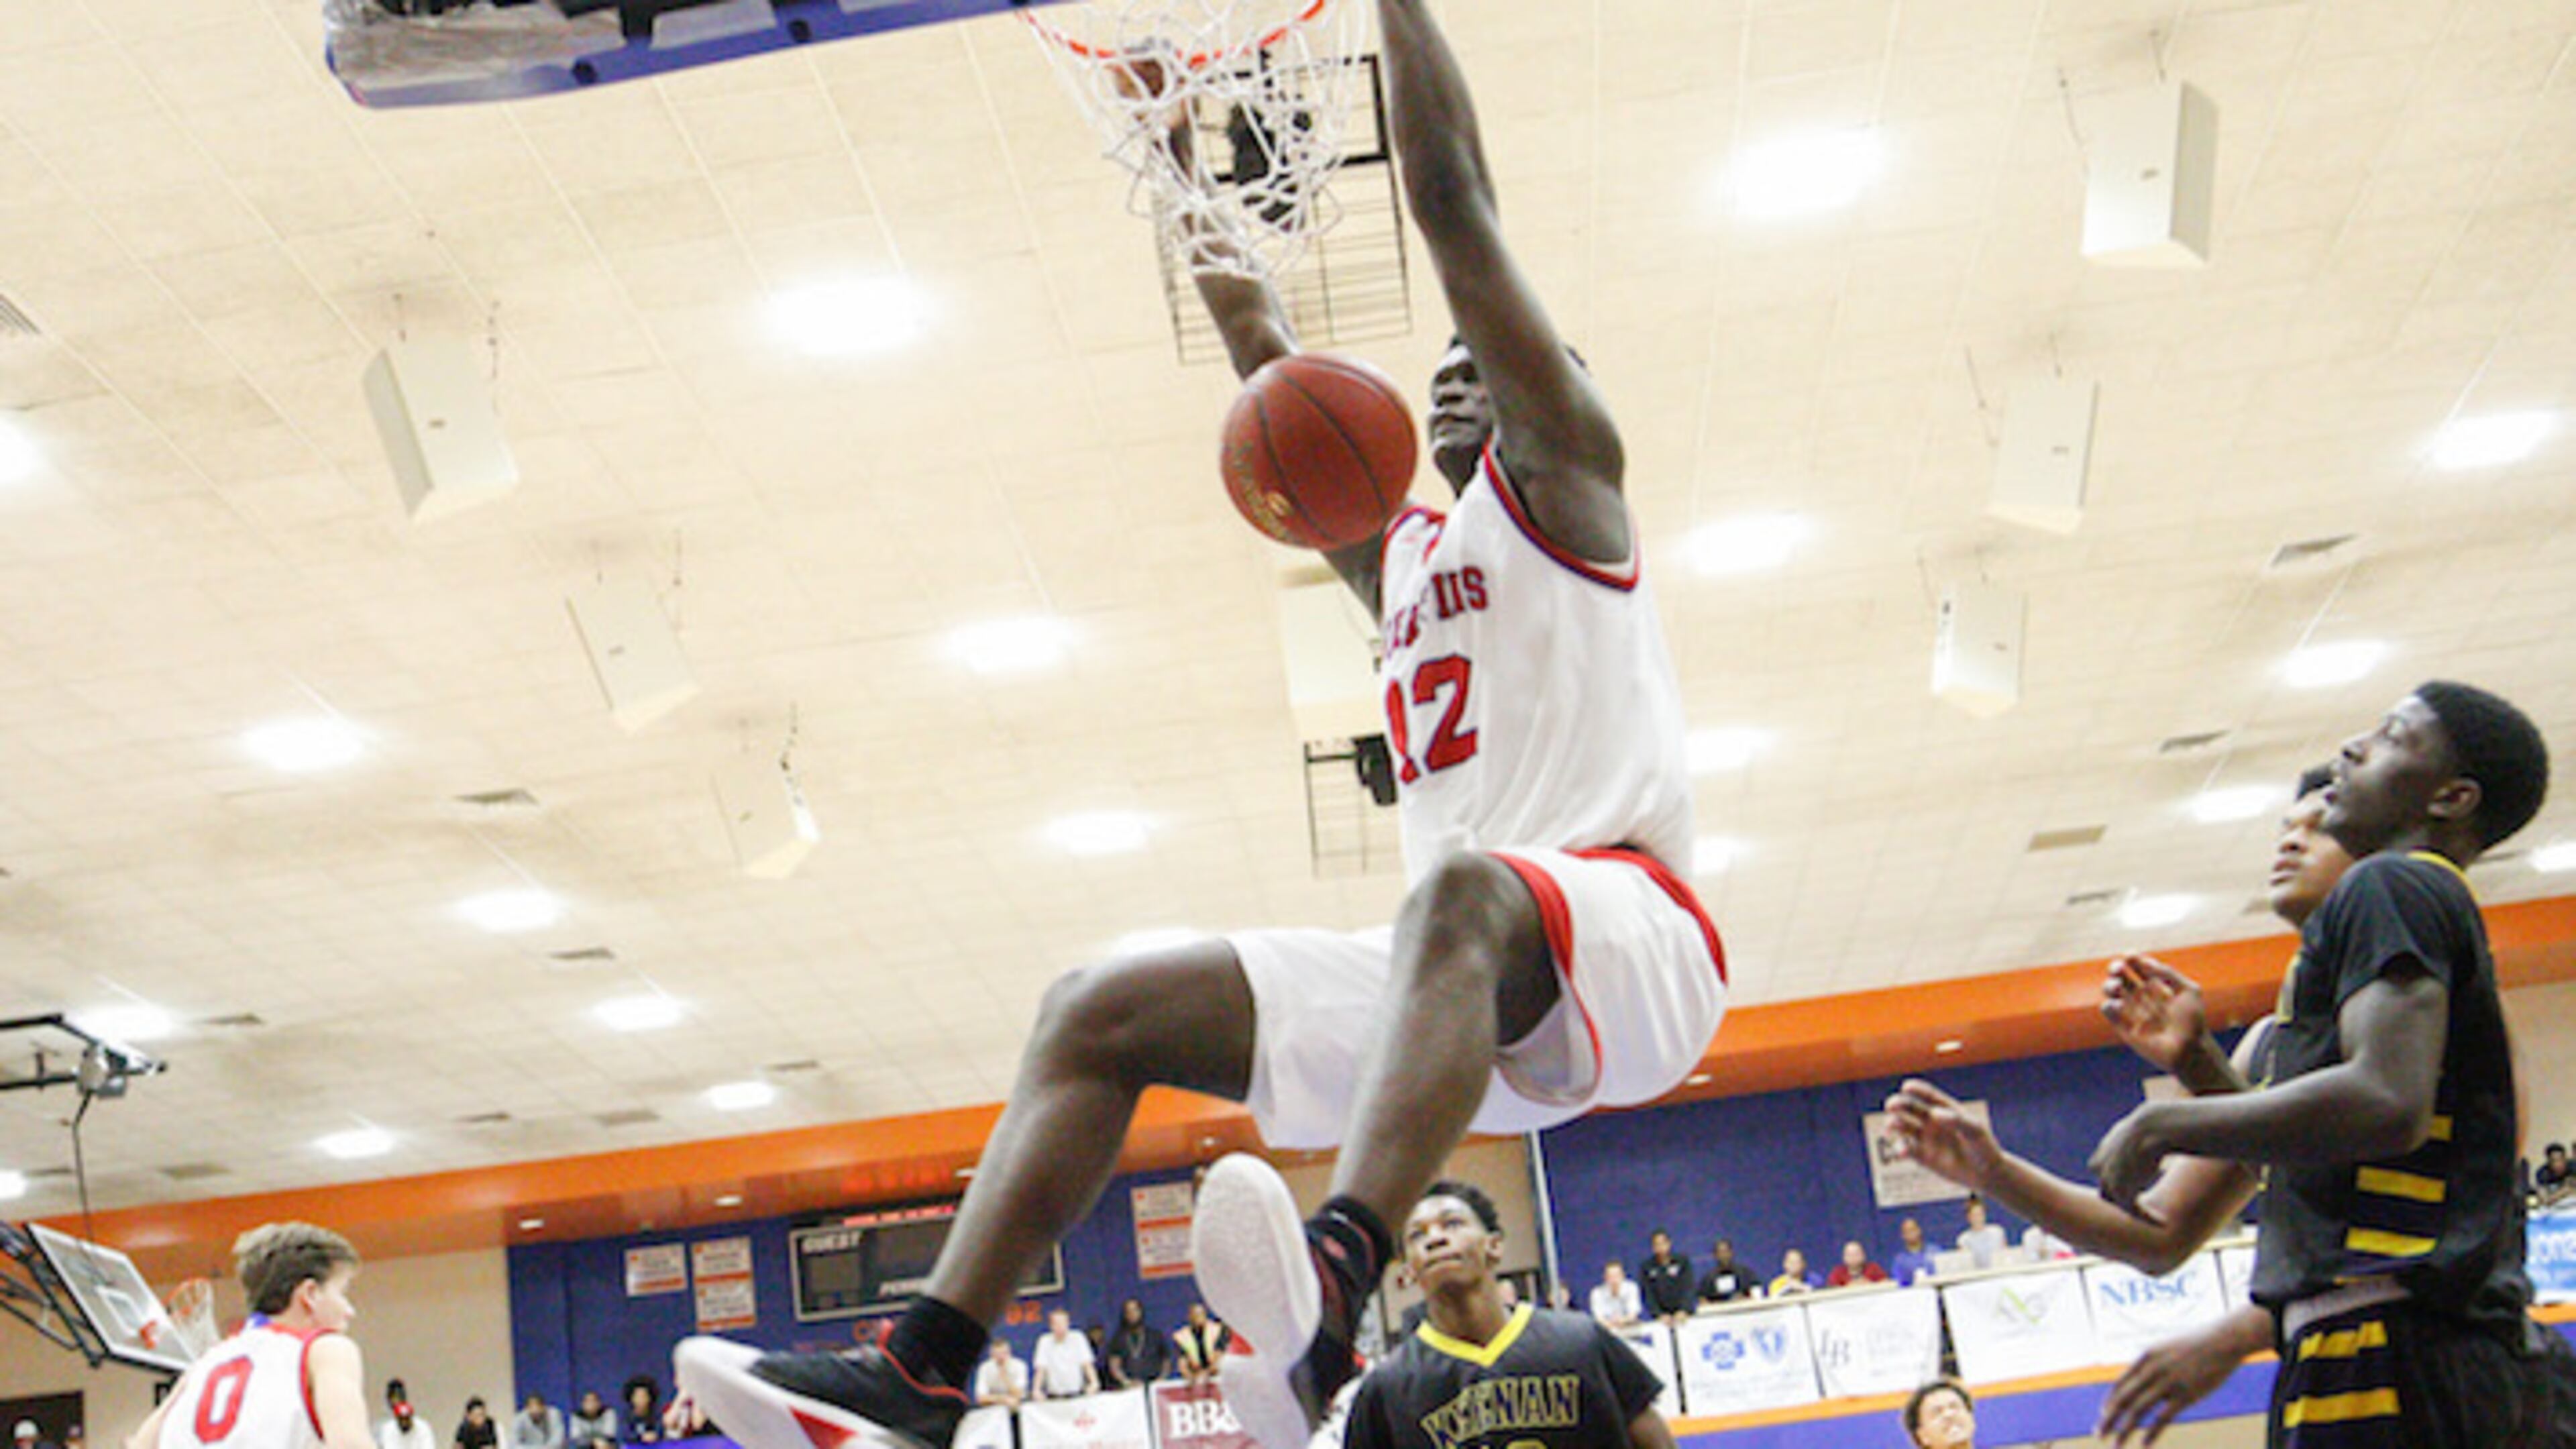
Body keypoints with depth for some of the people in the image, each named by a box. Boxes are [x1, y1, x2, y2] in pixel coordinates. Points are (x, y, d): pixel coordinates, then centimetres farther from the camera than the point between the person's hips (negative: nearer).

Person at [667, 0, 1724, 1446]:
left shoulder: (1563, 484, 9)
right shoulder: (1398, 557, 29)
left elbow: (1454, 200, 3)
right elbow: (1270, 364, 34)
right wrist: (1181, 151, 37)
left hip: (1625, 940, -7)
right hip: (1451, 984, 8)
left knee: (1464, 888, -42)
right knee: (1102, 1011, -3)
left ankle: (1332, 1297, -64)